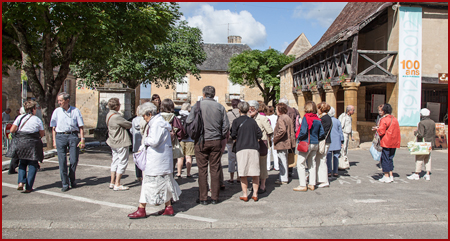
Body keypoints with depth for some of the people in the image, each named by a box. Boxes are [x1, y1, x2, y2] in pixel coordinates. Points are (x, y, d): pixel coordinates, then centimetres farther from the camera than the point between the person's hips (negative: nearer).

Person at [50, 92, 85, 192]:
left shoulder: (75, 111, 3)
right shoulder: (57, 111, 7)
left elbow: (81, 126, 4)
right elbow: (53, 127, 10)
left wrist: (82, 140, -2)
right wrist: (54, 140, 4)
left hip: (73, 136, -1)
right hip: (60, 136, 1)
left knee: (74, 160, 1)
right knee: (62, 161, 0)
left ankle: (72, 180, 24)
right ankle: (64, 184, 9)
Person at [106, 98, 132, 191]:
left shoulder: (108, 115, 8)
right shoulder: (117, 117, -22)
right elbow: (129, 125, -14)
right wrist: (131, 124, 9)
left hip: (113, 142, 10)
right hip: (121, 143, -10)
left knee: (115, 161, 16)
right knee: (122, 162, -1)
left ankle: (112, 182, 22)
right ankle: (117, 184, 2)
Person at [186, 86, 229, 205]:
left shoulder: (198, 105, -3)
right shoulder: (220, 107, 3)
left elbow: (189, 121, -3)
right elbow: (226, 125, 3)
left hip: (201, 141, -2)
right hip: (216, 141, 2)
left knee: (202, 170, 5)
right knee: (215, 169, 7)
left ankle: (203, 198, 10)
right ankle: (215, 197, 13)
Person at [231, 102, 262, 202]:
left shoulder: (236, 121, 1)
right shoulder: (252, 121, 8)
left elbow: (233, 135, -4)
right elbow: (259, 135, 7)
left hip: (241, 149, -2)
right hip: (254, 148, 2)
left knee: (243, 174, 5)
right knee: (255, 173, 8)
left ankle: (245, 195, 8)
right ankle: (255, 194, 13)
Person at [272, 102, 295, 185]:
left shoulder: (281, 119, -17)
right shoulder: (288, 118, 14)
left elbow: (282, 130, -29)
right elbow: (291, 130, 18)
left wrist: (275, 138, -19)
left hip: (281, 143, -10)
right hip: (287, 142, 10)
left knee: (282, 161, -3)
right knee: (284, 161, 19)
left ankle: (283, 179, 3)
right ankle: (285, 177, 29)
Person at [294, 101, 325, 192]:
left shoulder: (306, 118, -13)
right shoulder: (318, 119, 6)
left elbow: (303, 132, -20)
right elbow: (322, 134, 6)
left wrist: (298, 138, -3)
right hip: (315, 144, 7)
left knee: (300, 164, -1)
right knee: (312, 164, 14)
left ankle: (303, 185, -2)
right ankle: (312, 184, 19)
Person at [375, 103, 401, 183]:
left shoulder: (384, 119, -13)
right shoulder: (395, 119, 11)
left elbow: (381, 131, -18)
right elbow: (397, 130, 16)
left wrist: (377, 129, 3)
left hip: (386, 142, -8)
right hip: (394, 143, 8)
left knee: (385, 159, 0)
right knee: (390, 159, 16)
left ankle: (386, 177, 2)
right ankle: (391, 176, 19)